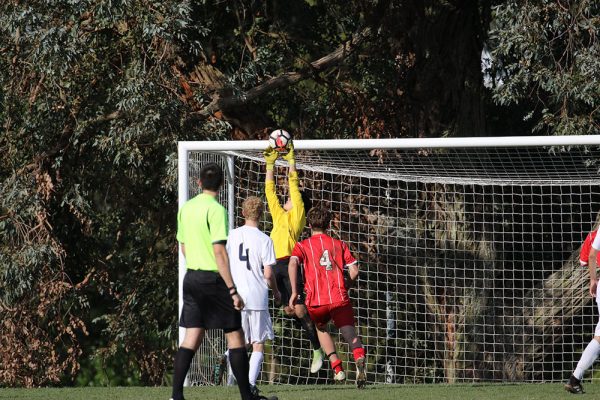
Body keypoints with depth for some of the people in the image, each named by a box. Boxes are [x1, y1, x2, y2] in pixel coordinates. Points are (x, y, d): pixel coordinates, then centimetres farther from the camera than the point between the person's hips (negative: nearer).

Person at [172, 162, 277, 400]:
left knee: (192, 338, 6)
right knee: (235, 337, 2)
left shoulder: (186, 208, 8)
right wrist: (232, 290, -18)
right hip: (213, 279, -7)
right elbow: (219, 252, -18)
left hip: (192, 277, 7)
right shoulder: (215, 209, -14)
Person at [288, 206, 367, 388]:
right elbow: (354, 271, 9)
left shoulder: (302, 246, 12)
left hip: (316, 301, 0)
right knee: (350, 334, -6)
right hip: (340, 298, 0)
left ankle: (337, 367, 14)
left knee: (320, 329, 28)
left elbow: (293, 263, -9)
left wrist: (294, 291, -9)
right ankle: (359, 358, -39)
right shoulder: (339, 244, 17)